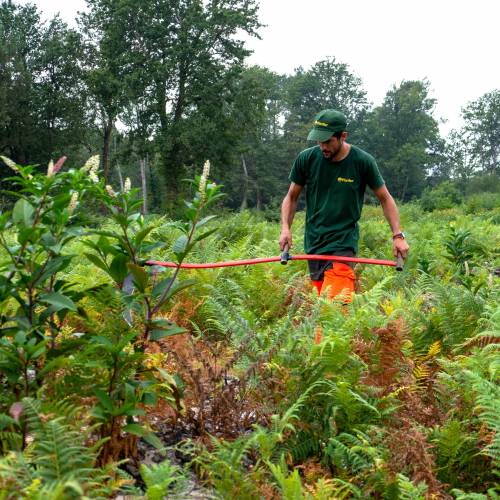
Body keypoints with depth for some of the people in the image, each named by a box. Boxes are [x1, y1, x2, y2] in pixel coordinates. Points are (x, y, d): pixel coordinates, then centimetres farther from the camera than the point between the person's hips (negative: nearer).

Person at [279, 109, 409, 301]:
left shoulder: (363, 161, -5)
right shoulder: (306, 159, 0)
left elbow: (385, 198, 6)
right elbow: (292, 197, 11)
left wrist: (398, 235, -2)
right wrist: (285, 228, -4)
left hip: (343, 244, -3)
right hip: (313, 243, 3)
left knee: (334, 304, -20)